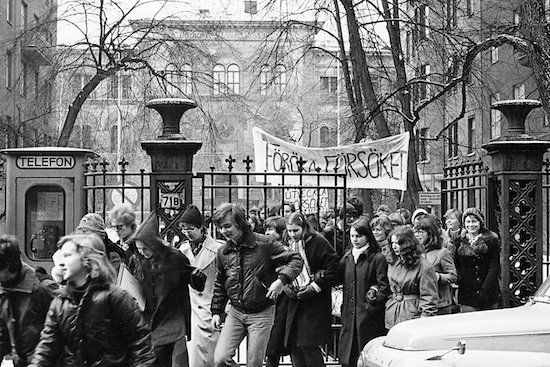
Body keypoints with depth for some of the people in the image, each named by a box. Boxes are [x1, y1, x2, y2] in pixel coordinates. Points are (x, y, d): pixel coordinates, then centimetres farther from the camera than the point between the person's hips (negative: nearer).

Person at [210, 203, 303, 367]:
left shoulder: (265, 244, -11)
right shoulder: (223, 252, 4)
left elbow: (296, 259, -11)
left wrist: (281, 280, -25)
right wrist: (216, 311, 14)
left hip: (262, 314, -4)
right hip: (235, 313, 4)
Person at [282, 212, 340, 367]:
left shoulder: (318, 242, -8)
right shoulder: (288, 244, 10)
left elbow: (332, 270, -10)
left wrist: (315, 287, -14)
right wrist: (286, 287, 2)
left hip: (315, 304, -6)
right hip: (295, 301, 6)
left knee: (308, 346, -11)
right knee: (294, 347, 3)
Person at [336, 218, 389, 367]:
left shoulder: (378, 258, -6)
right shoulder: (347, 257, 13)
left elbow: (384, 288, -9)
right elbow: (337, 277, 16)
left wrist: (370, 306, -13)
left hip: (369, 318, -5)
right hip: (349, 316, 5)